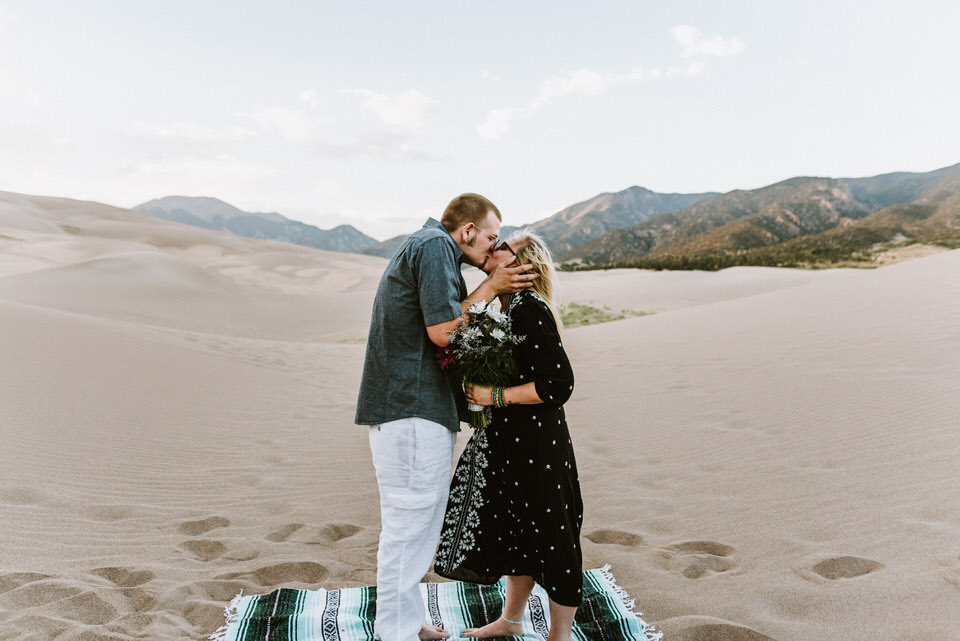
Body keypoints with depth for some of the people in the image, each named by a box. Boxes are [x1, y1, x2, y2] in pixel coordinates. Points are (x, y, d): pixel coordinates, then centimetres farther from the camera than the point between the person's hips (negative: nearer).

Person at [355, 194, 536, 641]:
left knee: (418, 522, 18)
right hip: (412, 409, -11)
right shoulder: (435, 247, -11)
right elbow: (442, 331, -17)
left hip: (414, 409, 11)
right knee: (407, 527, -2)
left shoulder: (421, 245, 23)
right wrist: (491, 287, -7)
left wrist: (491, 285, 10)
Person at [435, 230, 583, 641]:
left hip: (536, 441, -10)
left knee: (550, 535, 5)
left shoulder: (530, 309, -19)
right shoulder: (506, 307, 9)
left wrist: (496, 396, -20)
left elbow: (559, 384, -23)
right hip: (508, 439, 10)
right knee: (514, 529, 21)